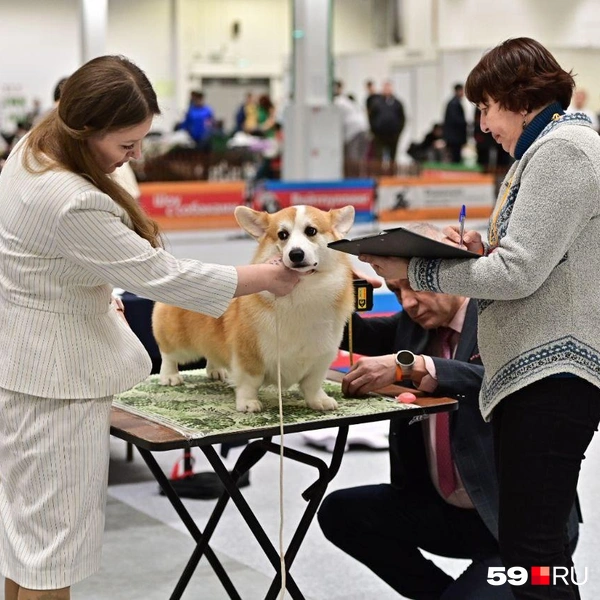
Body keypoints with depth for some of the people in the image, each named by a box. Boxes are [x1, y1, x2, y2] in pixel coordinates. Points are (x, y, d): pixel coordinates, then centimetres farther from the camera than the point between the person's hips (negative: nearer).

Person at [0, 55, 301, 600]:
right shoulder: (73, 206, -30)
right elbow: (159, 275, -23)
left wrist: (95, 295, 22)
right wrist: (263, 278, -13)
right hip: (54, 375, -10)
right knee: (53, 538, 1)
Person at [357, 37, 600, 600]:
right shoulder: (550, 146, 22)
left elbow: (517, 274, -17)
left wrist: (412, 270, -12)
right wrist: (485, 247, 9)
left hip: (551, 372, -11)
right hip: (535, 367, 11)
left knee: (528, 547, -11)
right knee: (532, 537, 13)